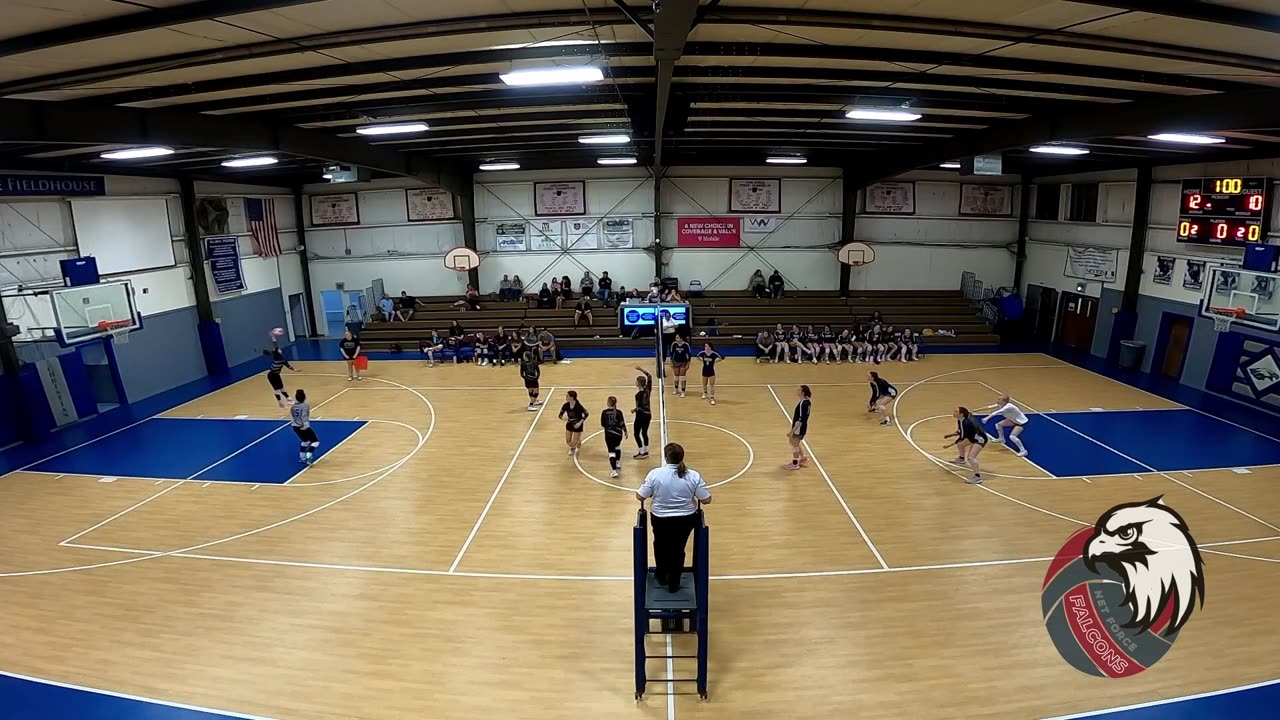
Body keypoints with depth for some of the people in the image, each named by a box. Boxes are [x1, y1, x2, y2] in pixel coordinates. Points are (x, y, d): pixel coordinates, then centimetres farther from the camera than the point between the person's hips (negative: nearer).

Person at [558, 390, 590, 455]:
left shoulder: (578, 406, -27)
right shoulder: (566, 405, -15)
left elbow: (586, 414, -18)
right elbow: (560, 415, -7)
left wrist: (580, 422, -25)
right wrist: (563, 417, -31)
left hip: (577, 425, -4)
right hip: (569, 424, 4)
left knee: (574, 443, -2)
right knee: (568, 442, 8)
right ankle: (572, 448, 43)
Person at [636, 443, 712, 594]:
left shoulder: (655, 473, -14)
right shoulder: (694, 475, -11)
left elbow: (640, 497, -10)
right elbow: (706, 500, -7)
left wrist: (653, 493, 11)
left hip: (660, 519, 0)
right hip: (686, 519, 0)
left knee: (660, 545, 25)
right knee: (678, 549, 18)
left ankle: (661, 576, 38)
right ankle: (674, 583, 25)